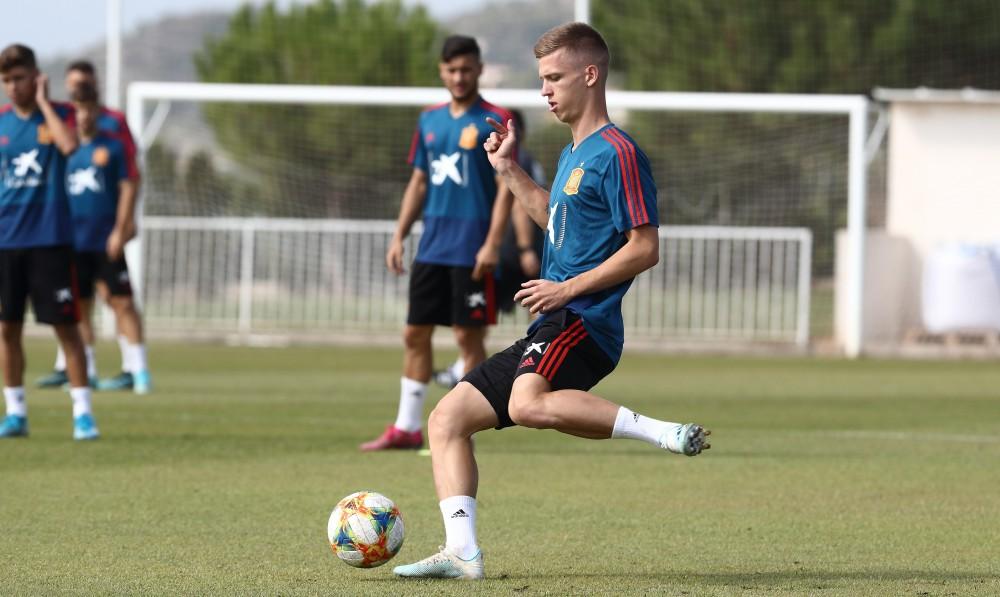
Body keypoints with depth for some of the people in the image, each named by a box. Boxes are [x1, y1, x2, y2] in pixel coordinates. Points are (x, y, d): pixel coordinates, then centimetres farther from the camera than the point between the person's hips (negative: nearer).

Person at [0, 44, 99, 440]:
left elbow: (68, 144, -24)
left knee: (66, 326, -4)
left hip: (50, 239, -4)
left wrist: (42, 102, -15)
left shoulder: (59, 114, -1)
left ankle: (82, 413, -1)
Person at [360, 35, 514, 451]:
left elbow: (505, 187, -9)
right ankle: (407, 428, 12)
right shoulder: (430, 120, 13)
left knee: (468, 336, -3)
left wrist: (492, 243, -17)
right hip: (432, 244, 6)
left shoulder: (494, 122, -6)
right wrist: (399, 236, 12)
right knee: (415, 334, 6)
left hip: (471, 249, -6)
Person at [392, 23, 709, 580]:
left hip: (584, 323, -10)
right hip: (550, 330, 10)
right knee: (448, 417, 4)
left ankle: (665, 432, -32)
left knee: (529, 403, -38)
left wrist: (567, 289, -16)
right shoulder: (573, 155, 21)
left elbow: (645, 248, -15)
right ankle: (461, 551, -4)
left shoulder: (617, 153, -9)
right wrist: (510, 170, 32)